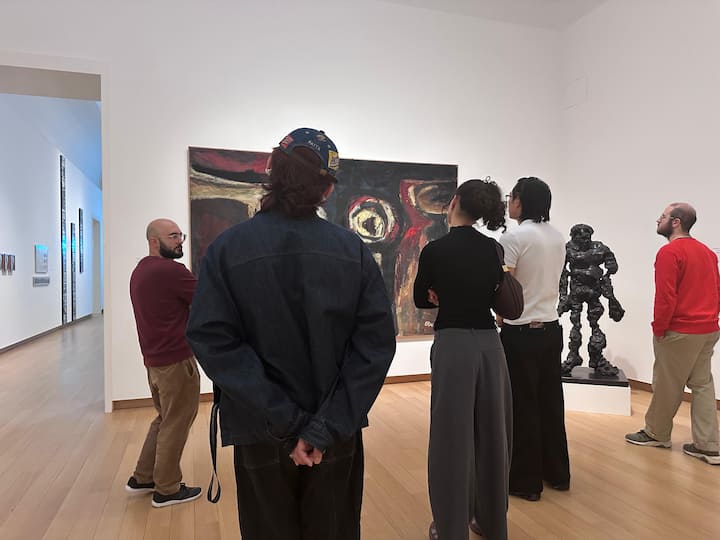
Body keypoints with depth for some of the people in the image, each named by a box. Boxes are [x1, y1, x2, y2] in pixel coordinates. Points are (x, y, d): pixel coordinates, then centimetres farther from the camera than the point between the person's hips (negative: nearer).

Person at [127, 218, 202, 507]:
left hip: (153, 359, 9)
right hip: (176, 361, -9)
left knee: (164, 419, 23)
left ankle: (142, 478, 33)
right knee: (176, 424, 5)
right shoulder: (171, 270, -19)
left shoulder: (140, 270, 12)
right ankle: (167, 489, 19)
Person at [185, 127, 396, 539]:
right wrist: (327, 427, -13)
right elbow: (377, 342, -13)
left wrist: (285, 420, -15)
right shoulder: (354, 250, -8)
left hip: (263, 434, 0)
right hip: (338, 438, 1)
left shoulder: (228, 249, -10)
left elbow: (213, 340, -16)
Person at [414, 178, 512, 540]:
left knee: (452, 437, 6)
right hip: (490, 345, 5)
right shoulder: (492, 248, 4)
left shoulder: (435, 249, -9)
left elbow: (421, 300, 3)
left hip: (453, 347, -5)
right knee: (491, 434, 16)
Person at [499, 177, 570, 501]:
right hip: (551, 328, 7)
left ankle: (526, 481, 17)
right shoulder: (558, 237, 8)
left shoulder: (514, 237, -15)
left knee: (523, 407, 4)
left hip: (521, 332, -7)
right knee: (551, 403, 17)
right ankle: (557, 473, 30)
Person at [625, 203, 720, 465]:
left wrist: (658, 328, -11)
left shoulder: (669, 252, -15)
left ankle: (657, 433, 22)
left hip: (680, 331, -8)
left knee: (667, 385, 6)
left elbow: (665, 296, -20)